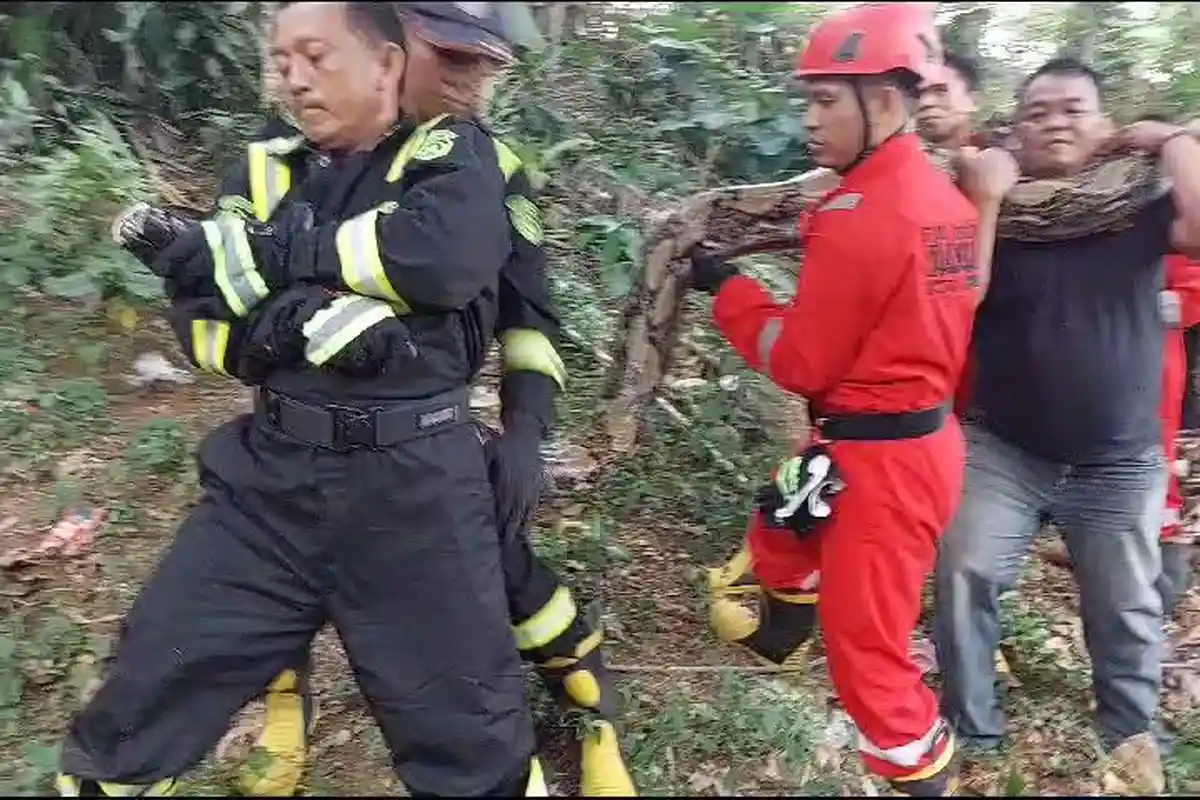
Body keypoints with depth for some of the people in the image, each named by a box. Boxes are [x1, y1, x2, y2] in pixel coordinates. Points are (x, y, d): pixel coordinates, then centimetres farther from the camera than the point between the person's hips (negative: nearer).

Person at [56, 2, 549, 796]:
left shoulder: (451, 154, 1)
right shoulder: (272, 169, 13)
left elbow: (445, 253, -21)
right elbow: (200, 315, 4)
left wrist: (272, 253, -11)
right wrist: (306, 319, -17)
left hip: (413, 483, -4)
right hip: (269, 475, 4)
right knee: (136, 711, 12)